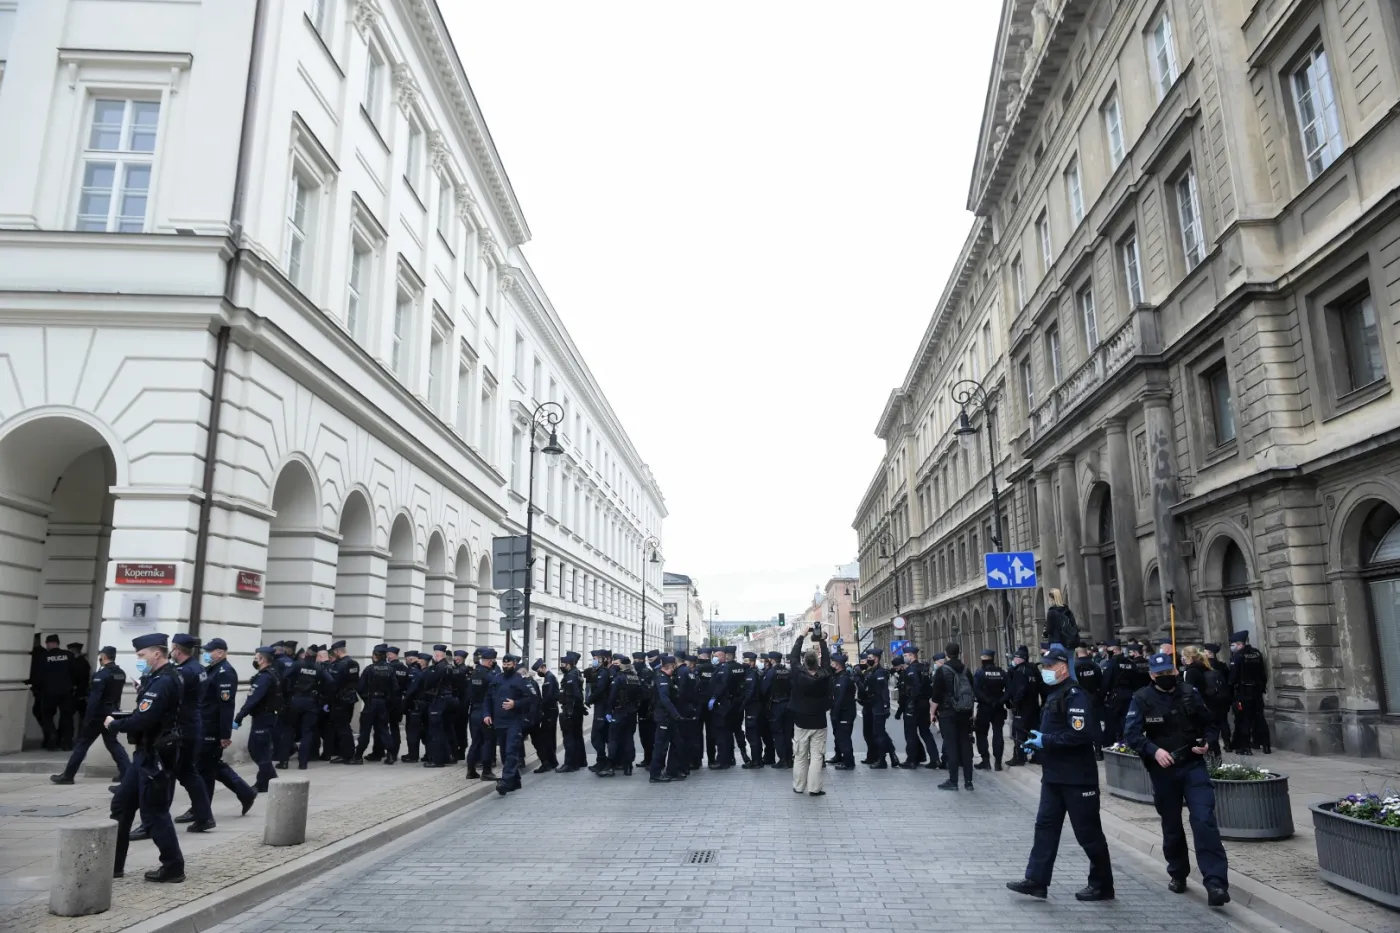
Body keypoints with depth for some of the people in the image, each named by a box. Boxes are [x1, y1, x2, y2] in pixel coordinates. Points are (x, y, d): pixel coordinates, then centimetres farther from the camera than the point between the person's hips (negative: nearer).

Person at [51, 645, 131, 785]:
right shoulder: (121, 674, 6)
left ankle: (67, 776, 12)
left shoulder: (101, 674, -17)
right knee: (112, 743, 11)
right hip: (113, 713, 7)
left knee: (82, 743, 5)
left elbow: (94, 699, -20)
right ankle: (127, 772, 3)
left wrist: (87, 719, -19)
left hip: (98, 714, -7)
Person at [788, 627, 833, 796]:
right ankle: (814, 788, 3)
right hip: (818, 722, -1)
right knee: (816, 756, 4)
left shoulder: (798, 674, -15)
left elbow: (793, 657, -2)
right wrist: (822, 641, 6)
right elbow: (826, 660, 1)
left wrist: (801, 637, 5)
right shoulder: (824, 676, -14)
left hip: (800, 721, 1)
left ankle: (798, 786, 17)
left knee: (800, 756, 11)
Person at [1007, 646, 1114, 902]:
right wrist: (1037, 741, 6)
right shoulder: (1054, 694, 14)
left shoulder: (1075, 695, -17)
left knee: (1088, 832, 4)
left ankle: (1102, 884, 18)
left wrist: (1045, 740, -21)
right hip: (1053, 776, 9)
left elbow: (1081, 734, -28)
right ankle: (1036, 880, 12)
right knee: (1046, 826, 8)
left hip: (1077, 778, -9)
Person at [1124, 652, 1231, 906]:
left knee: (1204, 821, -13)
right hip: (1163, 770, 0)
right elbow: (1131, 734, -14)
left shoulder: (1190, 693, -2)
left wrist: (1206, 742, -10)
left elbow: (1209, 723, 10)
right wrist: (1154, 750, -29)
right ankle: (1178, 874, 33)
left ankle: (1216, 883, -12)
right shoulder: (1142, 699, -8)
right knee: (1171, 825, 13)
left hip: (1193, 765, 0)